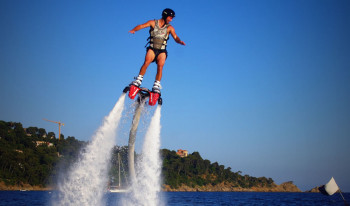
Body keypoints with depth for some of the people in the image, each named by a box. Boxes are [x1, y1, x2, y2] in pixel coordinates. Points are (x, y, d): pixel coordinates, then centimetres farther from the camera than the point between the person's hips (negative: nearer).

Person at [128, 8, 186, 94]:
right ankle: (138, 80, -15)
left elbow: (175, 37, -6)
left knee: (160, 65, -22)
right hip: (152, 49, -1)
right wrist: (133, 30, -27)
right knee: (147, 61, -25)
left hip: (162, 51, 1)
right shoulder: (153, 23, 4)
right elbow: (142, 26, -8)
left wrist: (180, 41, -30)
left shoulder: (169, 28, 5)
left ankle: (156, 85, -16)